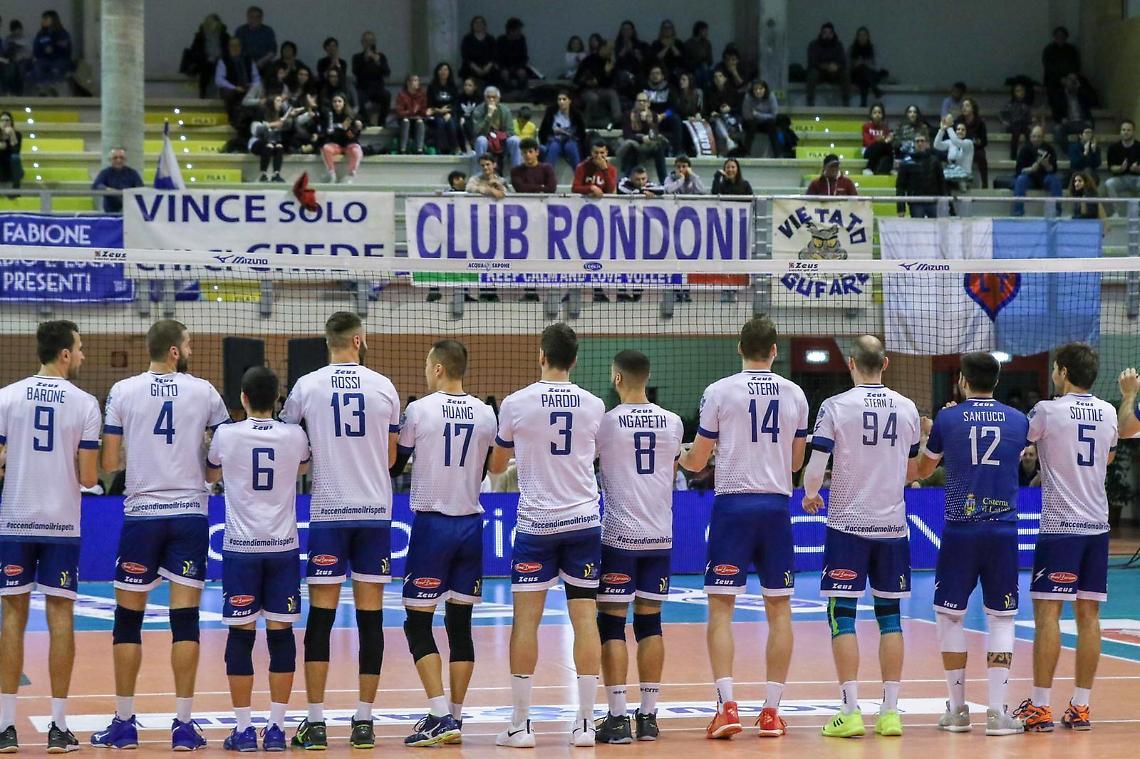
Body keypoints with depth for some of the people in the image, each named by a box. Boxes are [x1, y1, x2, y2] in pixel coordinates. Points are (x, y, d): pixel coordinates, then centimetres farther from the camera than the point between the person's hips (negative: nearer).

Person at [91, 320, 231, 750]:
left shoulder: (123, 392, -1)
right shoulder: (203, 392, 1)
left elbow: (109, 462, -1)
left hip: (141, 513, 0)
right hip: (190, 514, 0)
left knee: (128, 619, 8)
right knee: (185, 619, 0)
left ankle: (124, 723, 10)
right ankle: (183, 725, -1)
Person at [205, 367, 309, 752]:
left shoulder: (226, 435, -5)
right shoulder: (295, 436, -1)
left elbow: (211, 475, 16)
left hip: (241, 547, -1)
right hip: (284, 546, 1)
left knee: (241, 634, 3)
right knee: (281, 633, 5)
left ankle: (244, 729, 3)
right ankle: (276, 728, 4)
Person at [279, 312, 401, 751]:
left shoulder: (307, 387, -1)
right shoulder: (383, 387, 2)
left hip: (328, 512, -1)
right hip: (375, 511, 1)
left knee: (321, 616, 1)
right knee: (370, 616, 4)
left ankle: (315, 722, -1)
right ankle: (363, 722, 4)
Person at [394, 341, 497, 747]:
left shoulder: (419, 410, -9)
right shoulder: (485, 414, 3)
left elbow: (393, 465, 0)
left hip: (432, 523, -4)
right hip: (470, 523, 4)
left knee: (417, 624, 0)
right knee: (460, 623, 10)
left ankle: (440, 716, -11)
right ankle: (455, 716, 10)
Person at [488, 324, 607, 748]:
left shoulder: (516, 404, -5)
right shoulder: (594, 406, 2)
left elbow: (496, 466, 9)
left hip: (535, 522, -2)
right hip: (584, 521, 2)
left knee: (526, 619, 1)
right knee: (585, 618, 3)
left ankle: (520, 724, 0)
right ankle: (585, 722, 2)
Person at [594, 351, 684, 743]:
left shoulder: (606, 423, -9)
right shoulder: (672, 423, 5)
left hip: (619, 535, -4)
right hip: (660, 535, 4)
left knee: (611, 624, 0)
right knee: (649, 623, 10)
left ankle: (617, 718, -5)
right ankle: (648, 716, 10)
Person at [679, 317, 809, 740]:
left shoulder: (719, 392, -3)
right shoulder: (794, 394, 6)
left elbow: (697, 461, 2)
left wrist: (680, 459, 25)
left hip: (732, 504, -2)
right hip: (776, 506, 2)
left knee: (721, 607, 1)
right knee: (779, 609, 9)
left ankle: (727, 706, -11)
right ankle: (771, 710, 8)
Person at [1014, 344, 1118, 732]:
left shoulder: (1049, 410, -9)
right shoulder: (1108, 413, 9)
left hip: (1060, 526, -5)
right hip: (1097, 525, 6)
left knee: (1047, 612, -3)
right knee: (1088, 614, 7)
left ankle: (1040, 706, -5)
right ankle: (1080, 707, 8)